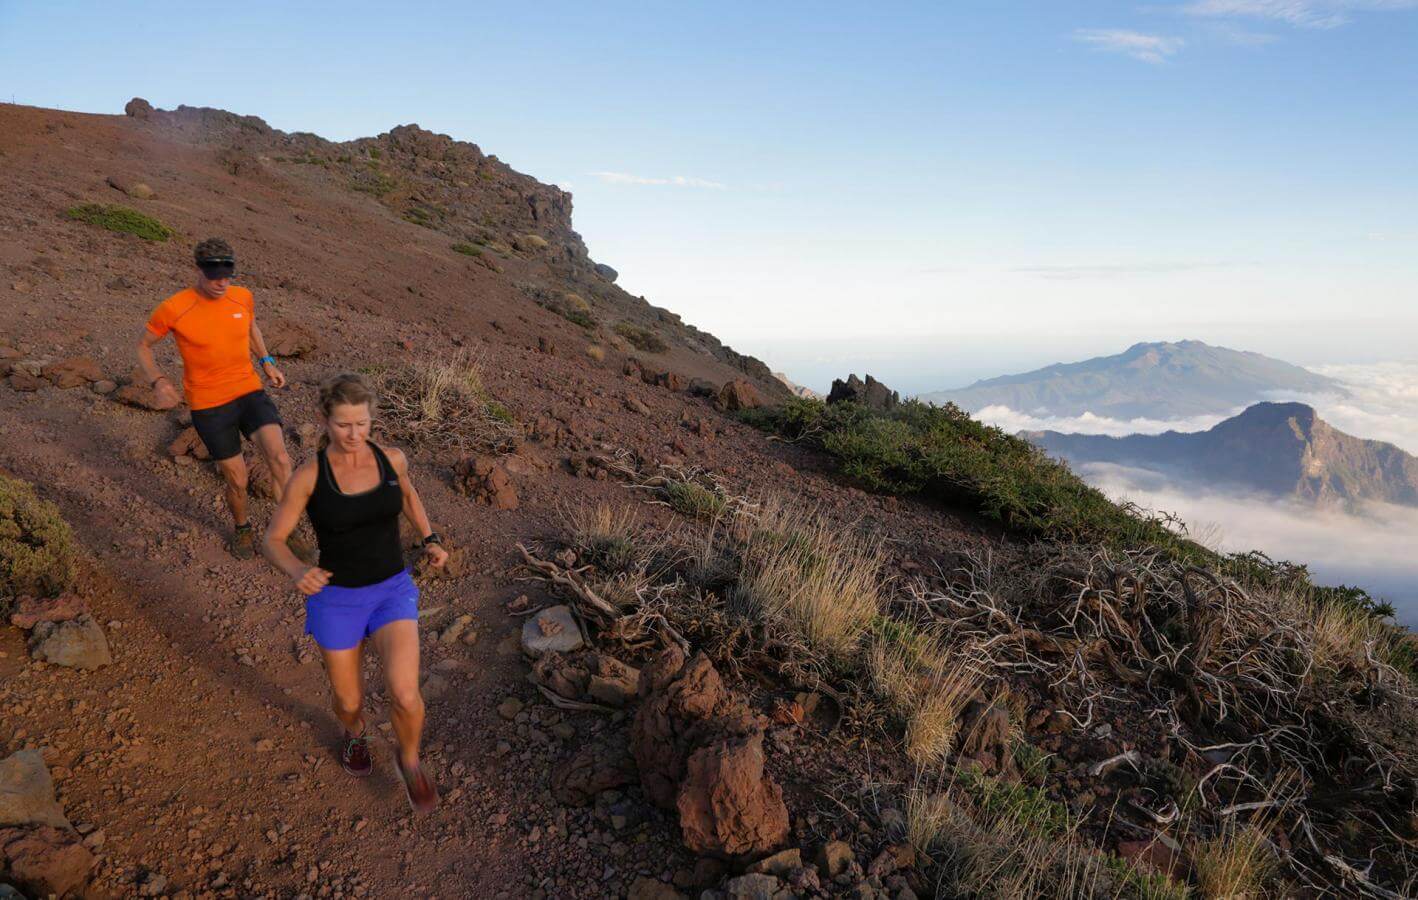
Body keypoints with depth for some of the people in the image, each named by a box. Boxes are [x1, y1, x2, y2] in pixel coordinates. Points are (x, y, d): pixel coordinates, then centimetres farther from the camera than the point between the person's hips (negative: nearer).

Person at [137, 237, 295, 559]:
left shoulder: (243, 296, -4)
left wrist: (268, 363, 10)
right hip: (209, 406, -2)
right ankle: (242, 529, 40)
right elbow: (143, 346, 2)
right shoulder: (173, 308, -15)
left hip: (249, 394, 2)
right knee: (237, 481, 6)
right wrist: (158, 381, -16)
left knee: (279, 458, -23)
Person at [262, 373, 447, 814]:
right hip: (336, 600, 0)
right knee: (349, 701, 15)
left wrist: (431, 541, 2)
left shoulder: (391, 457, -8)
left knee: (404, 696, -16)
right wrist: (299, 574, -30)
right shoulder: (307, 475, -14)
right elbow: (272, 542, -7)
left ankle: (409, 758, 18)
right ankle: (354, 730, 55)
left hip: (392, 592, 1)